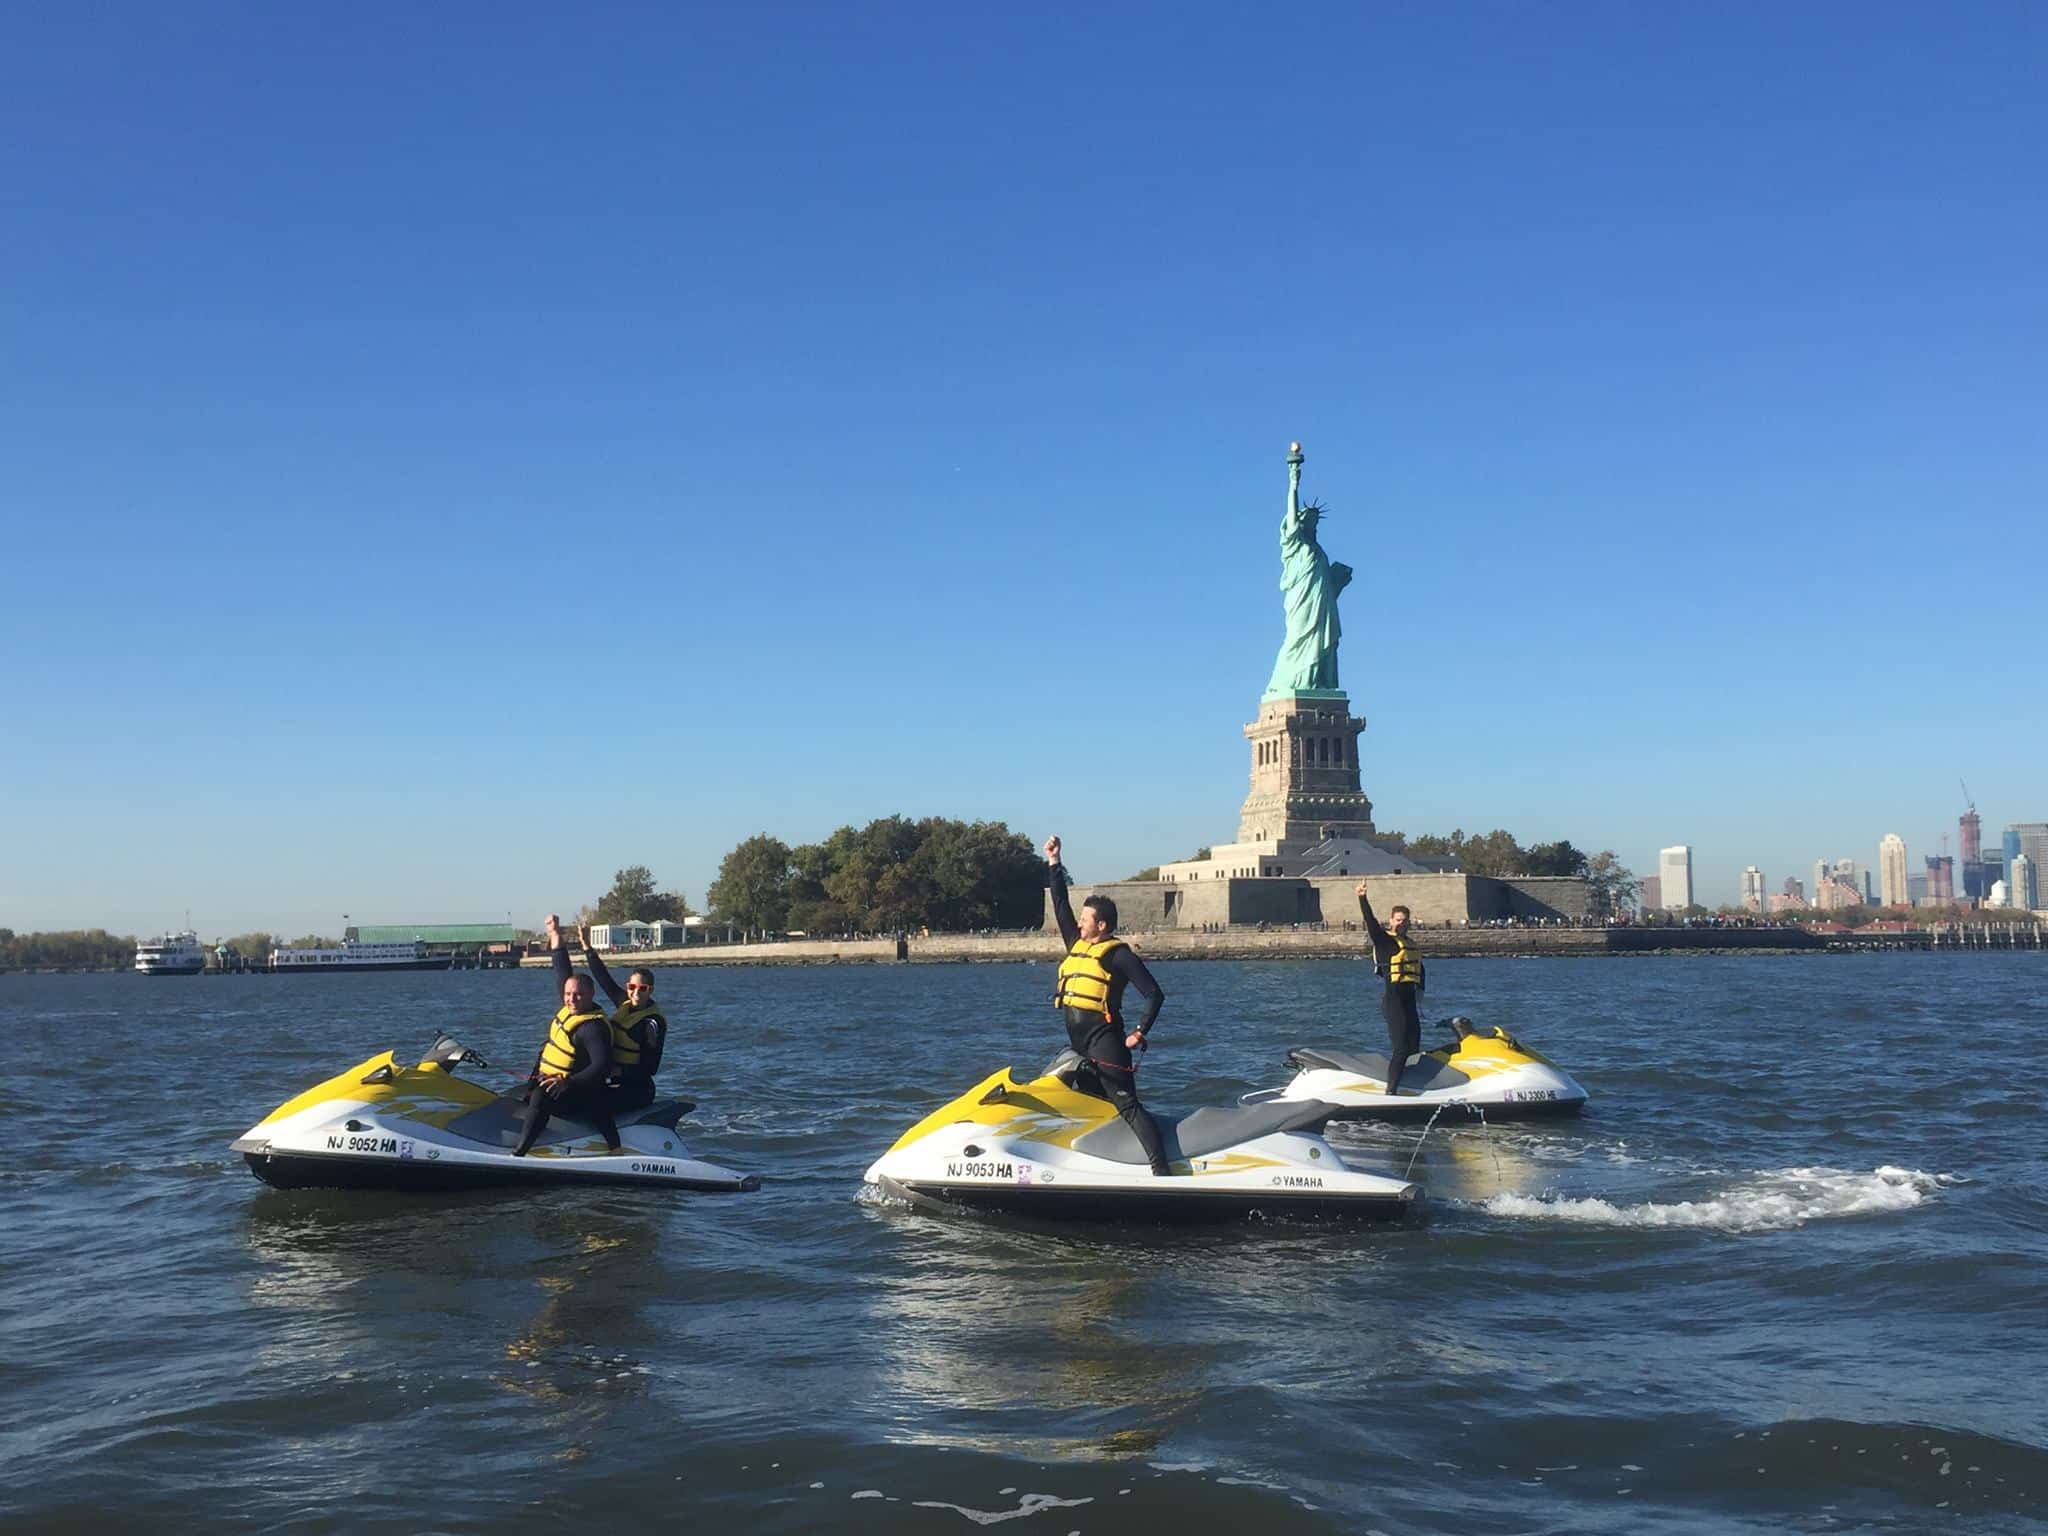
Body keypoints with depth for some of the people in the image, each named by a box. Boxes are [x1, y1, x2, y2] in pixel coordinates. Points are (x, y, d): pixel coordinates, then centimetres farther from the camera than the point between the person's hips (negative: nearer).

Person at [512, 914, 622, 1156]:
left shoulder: (593, 1027, -19)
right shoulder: (569, 1011, 7)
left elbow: (602, 1066, -30)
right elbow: (564, 972, 18)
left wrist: (568, 1084, -36)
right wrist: (555, 936, 22)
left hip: (579, 1094, -11)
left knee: (541, 1097, -34)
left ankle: (518, 1154, -40)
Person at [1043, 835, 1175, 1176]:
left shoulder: (1120, 955, -6)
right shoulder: (1076, 944, 16)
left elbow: (1154, 994, -8)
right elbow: (1061, 906, 23)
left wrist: (1140, 1033, -13)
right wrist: (1054, 863, 21)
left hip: (1105, 1039, -9)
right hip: (1079, 1042, 9)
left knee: (1127, 1106, -16)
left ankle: (1162, 1171, -23)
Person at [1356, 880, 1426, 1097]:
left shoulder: (1410, 943, 20)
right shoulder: (1384, 940, -3)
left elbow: (1420, 968, 30)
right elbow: (1371, 922, -20)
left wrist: (1420, 988, 17)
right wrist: (1362, 899, -34)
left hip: (1409, 999, 9)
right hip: (1393, 999, -9)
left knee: (1413, 1047, 9)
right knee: (1400, 1047, -15)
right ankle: (1390, 1091, -16)